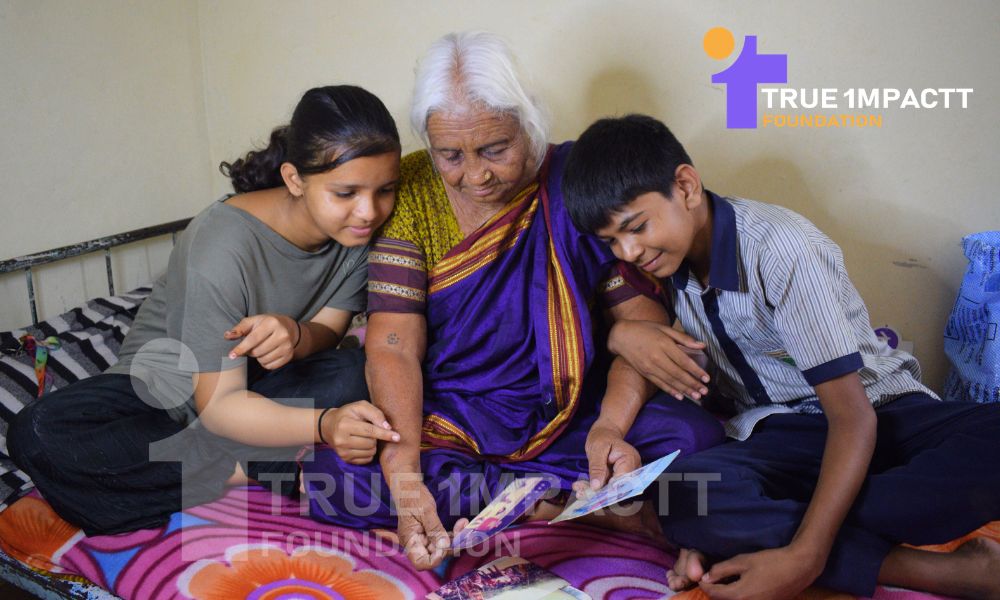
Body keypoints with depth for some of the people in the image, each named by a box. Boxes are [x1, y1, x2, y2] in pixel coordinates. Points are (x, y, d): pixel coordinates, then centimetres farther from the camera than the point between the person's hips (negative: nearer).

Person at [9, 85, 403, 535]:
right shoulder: (223, 246, -29)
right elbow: (219, 404, -28)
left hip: (263, 382, 2)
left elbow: (328, 332, -10)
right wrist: (323, 425, -47)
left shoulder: (359, 228, -14)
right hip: (163, 390, -1)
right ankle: (271, 469, -27)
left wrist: (295, 334, -36)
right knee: (37, 435, -31)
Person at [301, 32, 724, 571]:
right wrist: (405, 481, -30)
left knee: (692, 436, -25)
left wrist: (611, 425, -26)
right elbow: (392, 348, -15)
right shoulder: (410, 193, -8)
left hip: (570, 419, 0)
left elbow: (641, 319, -7)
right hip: (445, 420, 1)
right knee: (333, 479, -28)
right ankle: (579, 505, -19)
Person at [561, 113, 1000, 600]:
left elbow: (852, 416, -24)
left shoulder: (783, 248, -22)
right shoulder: (663, 246, -3)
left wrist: (805, 555, -36)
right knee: (684, 494, -33)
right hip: (776, 435, 3)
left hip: (877, 409, -3)